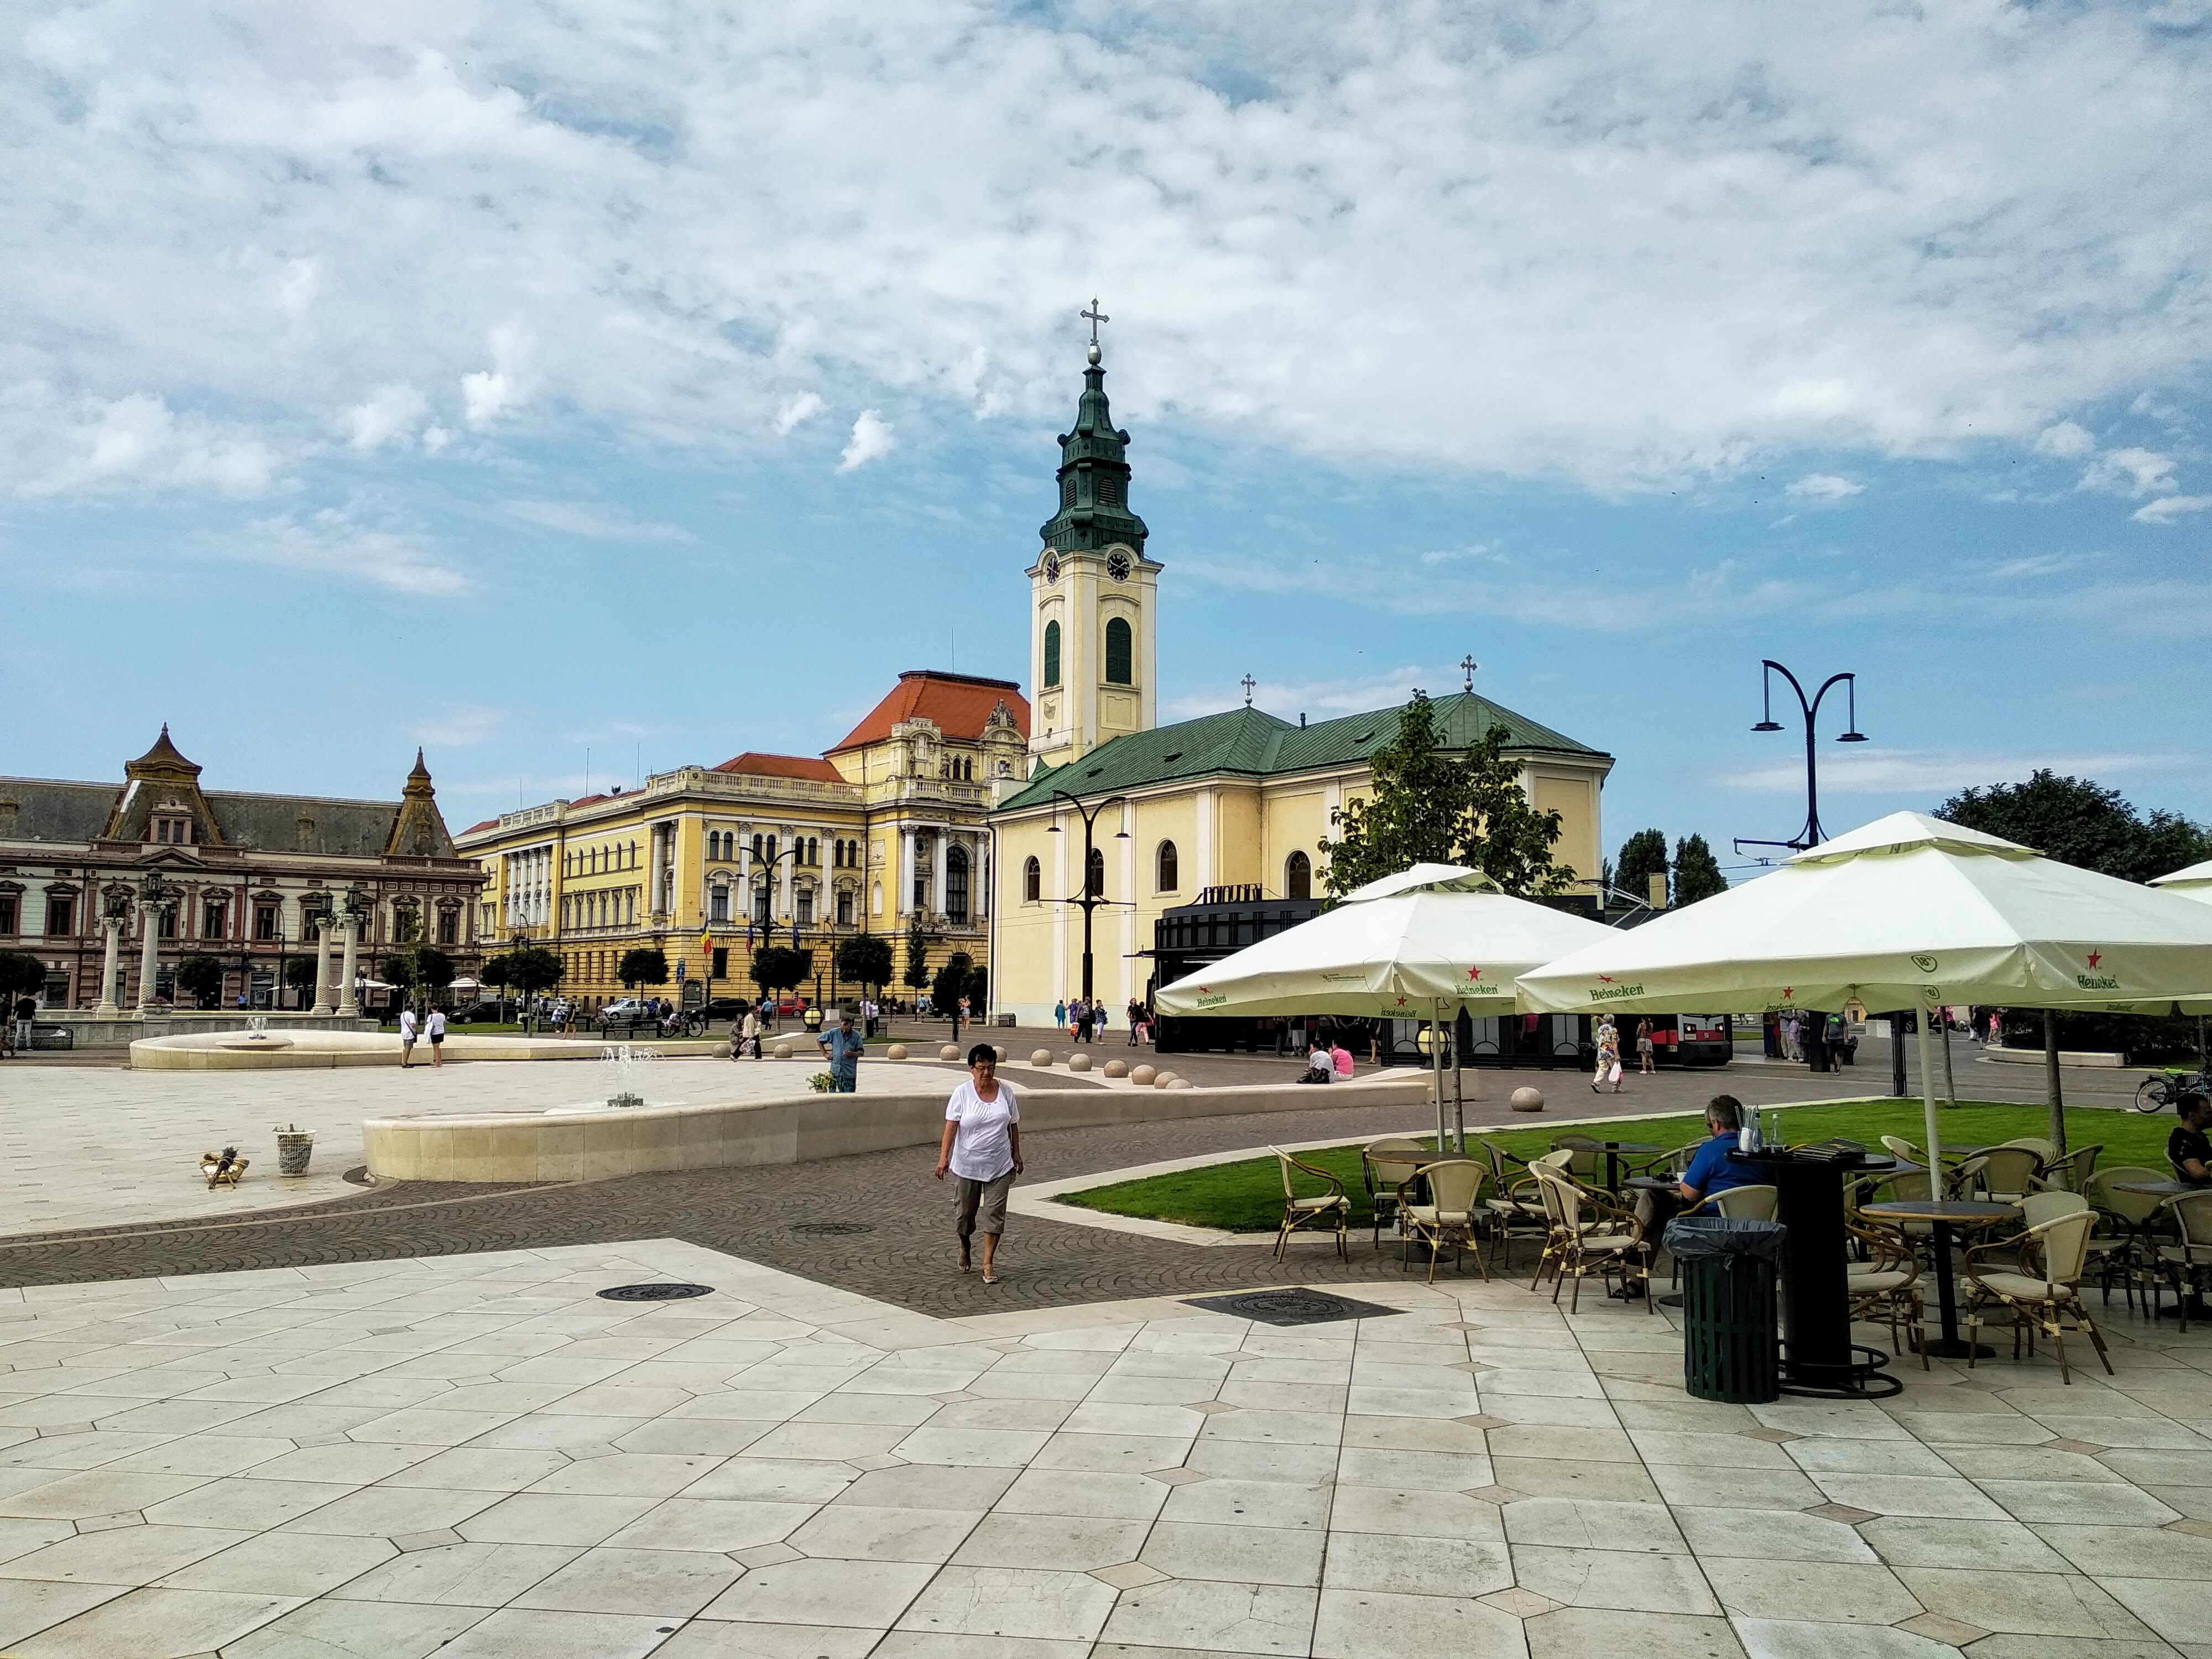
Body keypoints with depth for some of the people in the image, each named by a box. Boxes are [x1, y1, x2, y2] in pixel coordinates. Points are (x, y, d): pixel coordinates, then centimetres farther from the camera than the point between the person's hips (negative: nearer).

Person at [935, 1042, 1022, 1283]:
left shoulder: (1006, 1091, 1)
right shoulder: (962, 1093, -8)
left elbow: (1013, 1126, 11)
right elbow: (951, 1127, -13)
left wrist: (1017, 1154, 12)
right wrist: (943, 1157, -21)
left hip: (999, 1166, 2)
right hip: (967, 1165, -1)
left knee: (994, 1214, -1)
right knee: (964, 1212, 11)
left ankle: (988, 1263, 6)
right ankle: (964, 1246, 41)